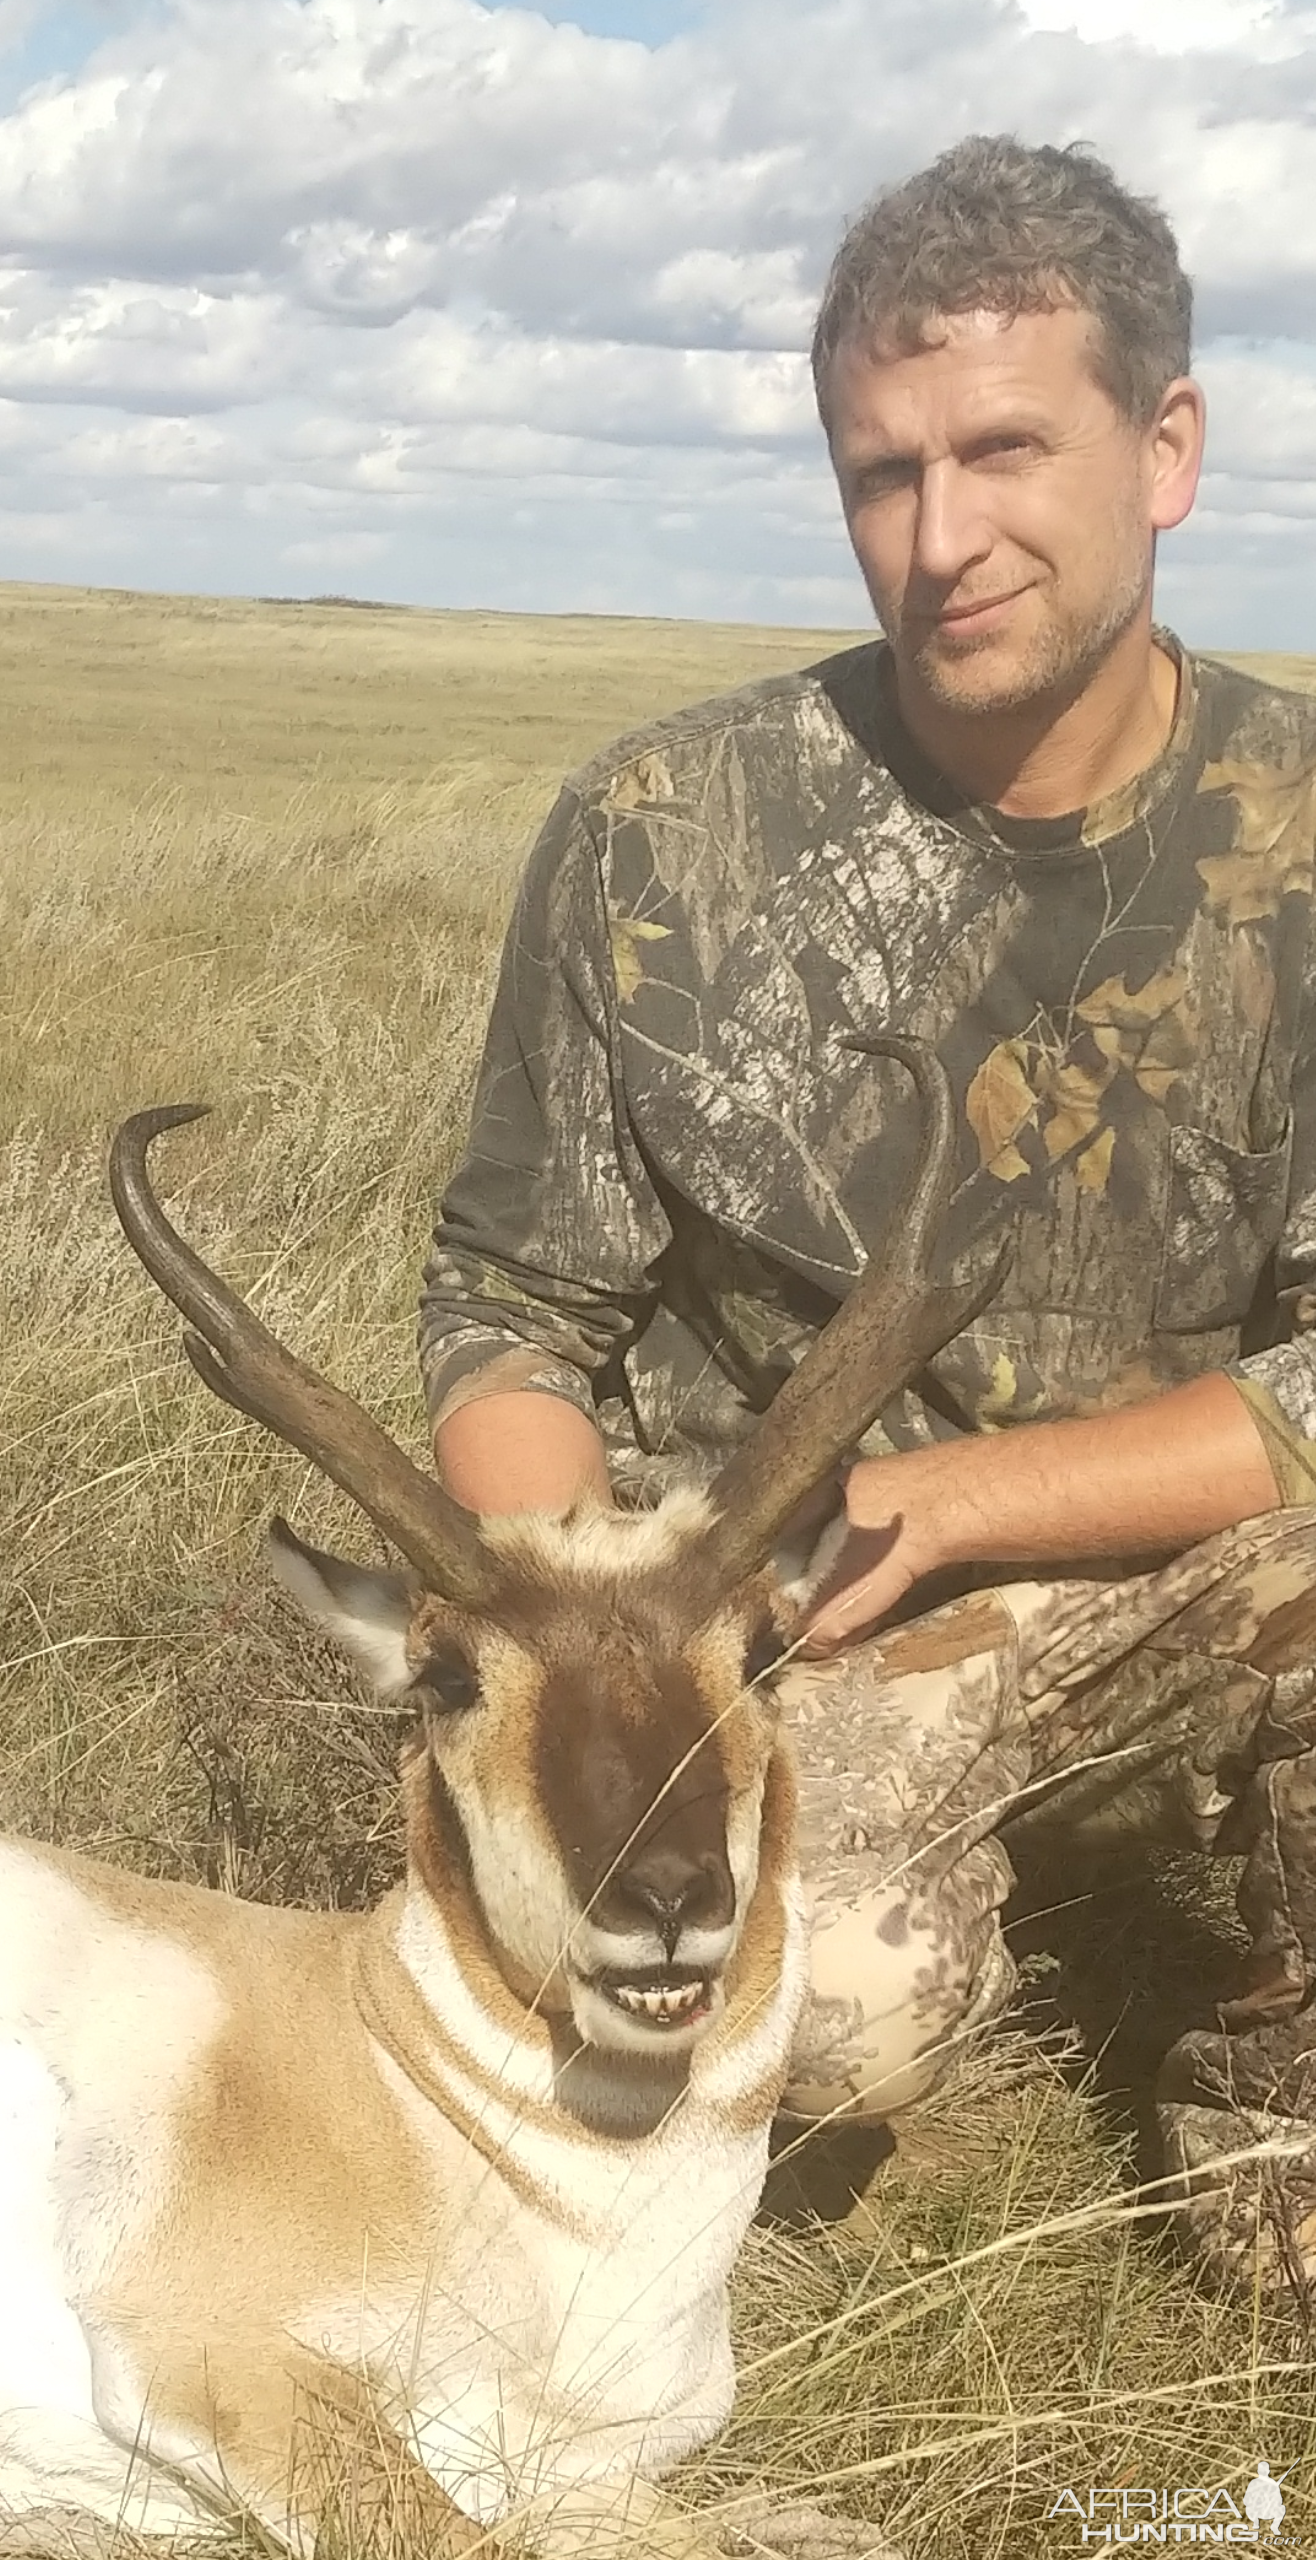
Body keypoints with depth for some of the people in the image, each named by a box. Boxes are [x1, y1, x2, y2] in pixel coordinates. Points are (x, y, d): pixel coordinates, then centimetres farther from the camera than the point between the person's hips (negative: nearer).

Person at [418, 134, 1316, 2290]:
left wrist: (926, 1504, -20)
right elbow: (514, 1315, -2)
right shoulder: (662, 838, -9)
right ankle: (931, 1921, 9)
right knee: (828, 1996, -31)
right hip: (750, 1626, -1)